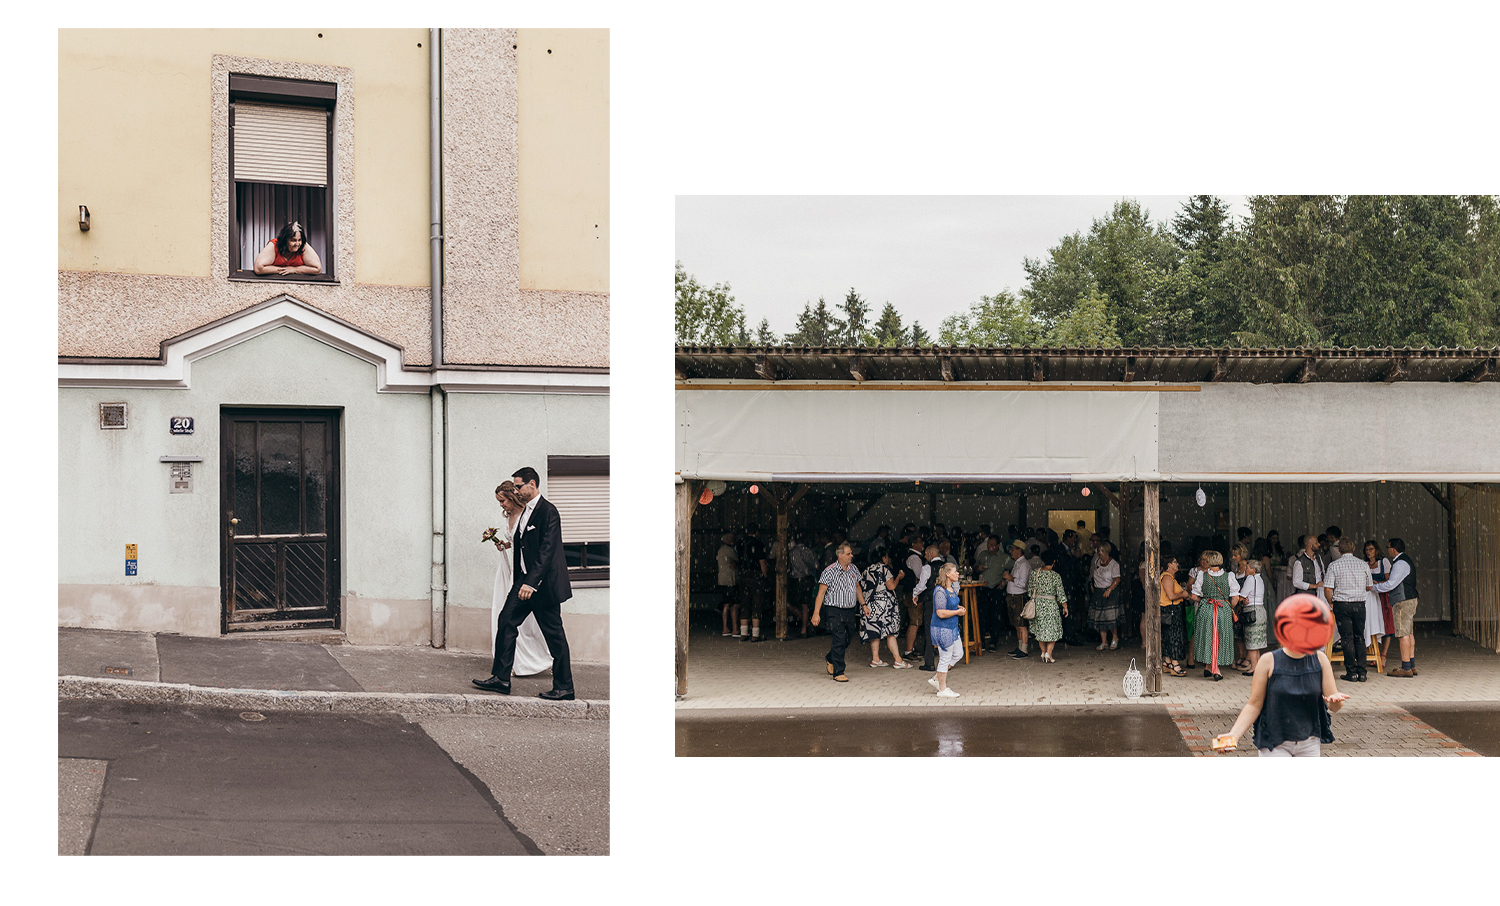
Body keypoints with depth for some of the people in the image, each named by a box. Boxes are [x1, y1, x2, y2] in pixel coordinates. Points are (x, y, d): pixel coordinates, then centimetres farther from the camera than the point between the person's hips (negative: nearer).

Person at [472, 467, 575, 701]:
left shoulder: (548, 511, -15)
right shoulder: (525, 512, 14)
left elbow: (547, 551, -22)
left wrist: (532, 583, -27)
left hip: (544, 583, -9)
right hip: (526, 580, 9)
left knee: (554, 634, -1)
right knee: (507, 620, 2)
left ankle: (564, 688, 7)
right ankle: (501, 678, 7)